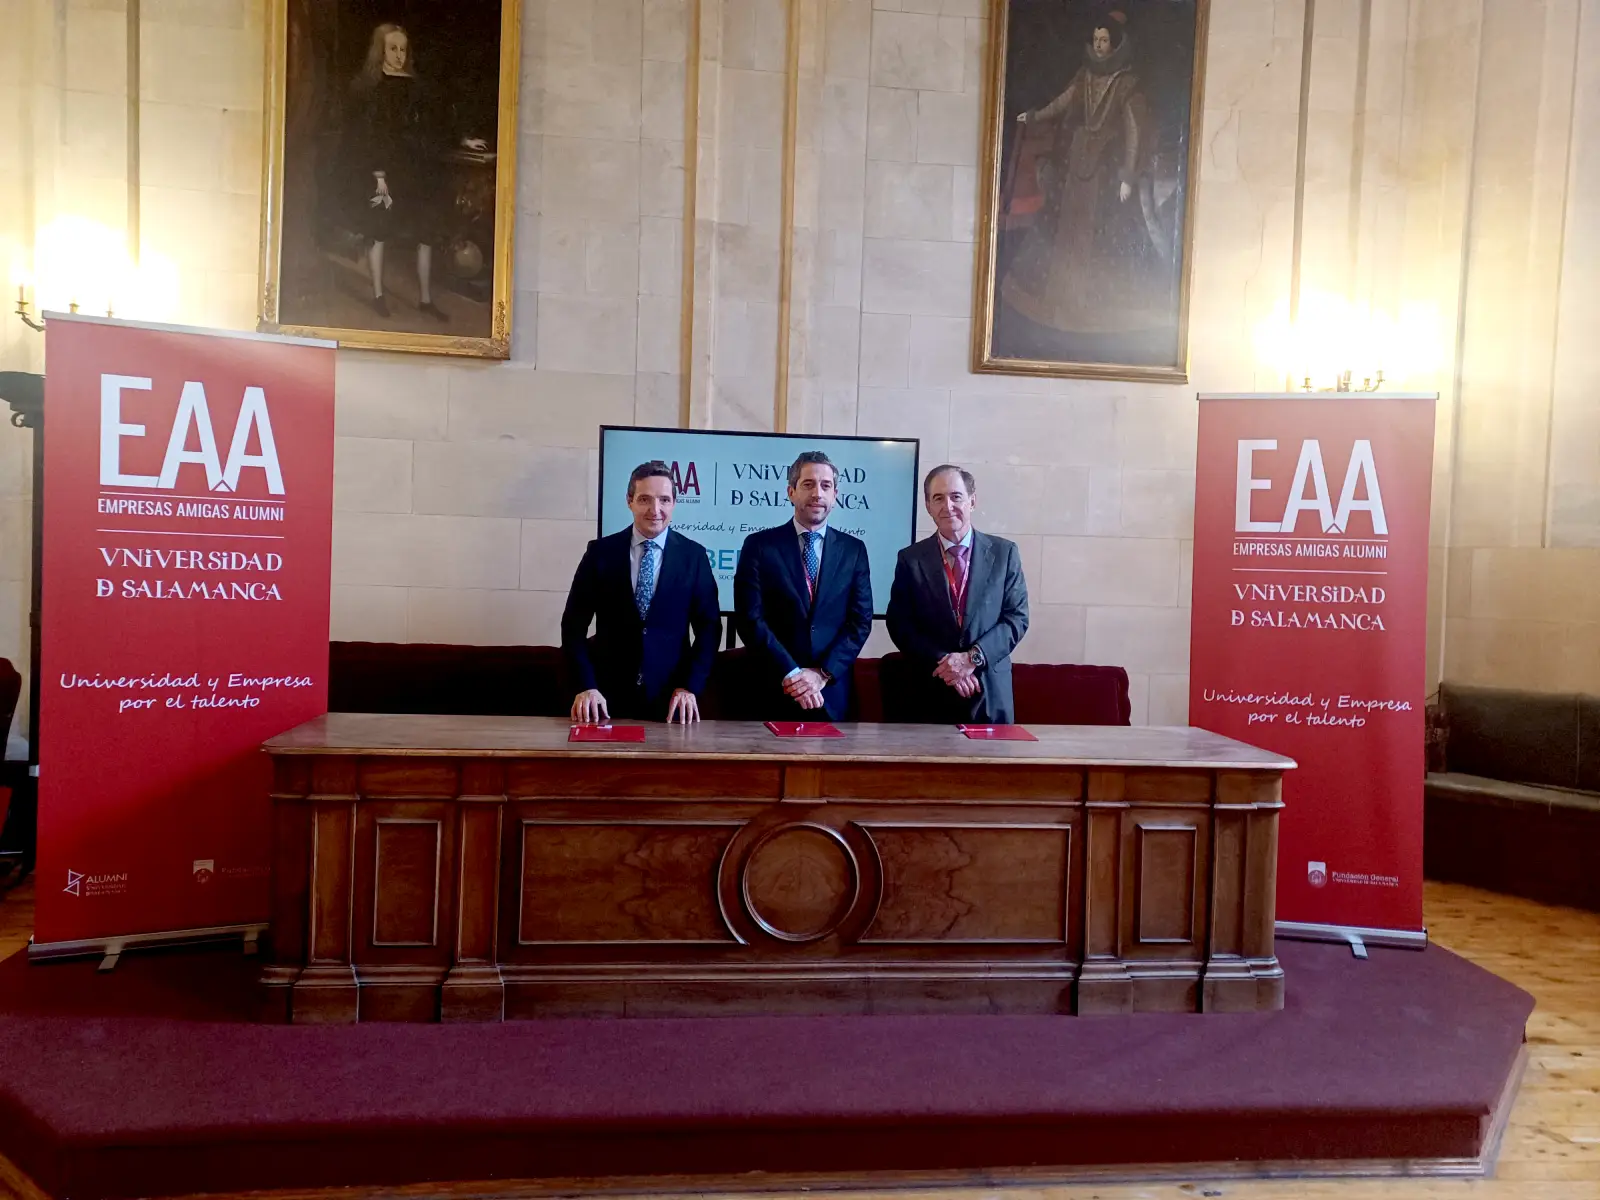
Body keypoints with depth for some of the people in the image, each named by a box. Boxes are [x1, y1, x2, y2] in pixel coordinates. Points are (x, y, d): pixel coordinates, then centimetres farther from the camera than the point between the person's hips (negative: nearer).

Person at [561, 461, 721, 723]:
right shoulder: (600, 552, 0)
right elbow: (574, 623, 0)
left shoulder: (694, 555, 1)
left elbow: (708, 627, 1)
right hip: (609, 694, 0)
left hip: (670, 698, 0)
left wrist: (689, 687, -9)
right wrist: (586, 686, -10)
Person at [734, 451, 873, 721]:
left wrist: (822, 673, -11)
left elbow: (860, 621, 1)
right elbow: (750, 618, -7)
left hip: (831, 694, 2)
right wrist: (791, 675, -15)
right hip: (773, 691, -2)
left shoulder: (853, 549, 6)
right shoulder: (759, 545, 0)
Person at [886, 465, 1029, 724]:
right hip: (930, 694, 0)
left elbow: (1017, 617, -1)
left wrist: (972, 657, -14)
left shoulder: (1004, 552, 3)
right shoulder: (910, 559, 2)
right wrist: (943, 663, -14)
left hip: (990, 693, 0)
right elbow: (899, 625, -1)